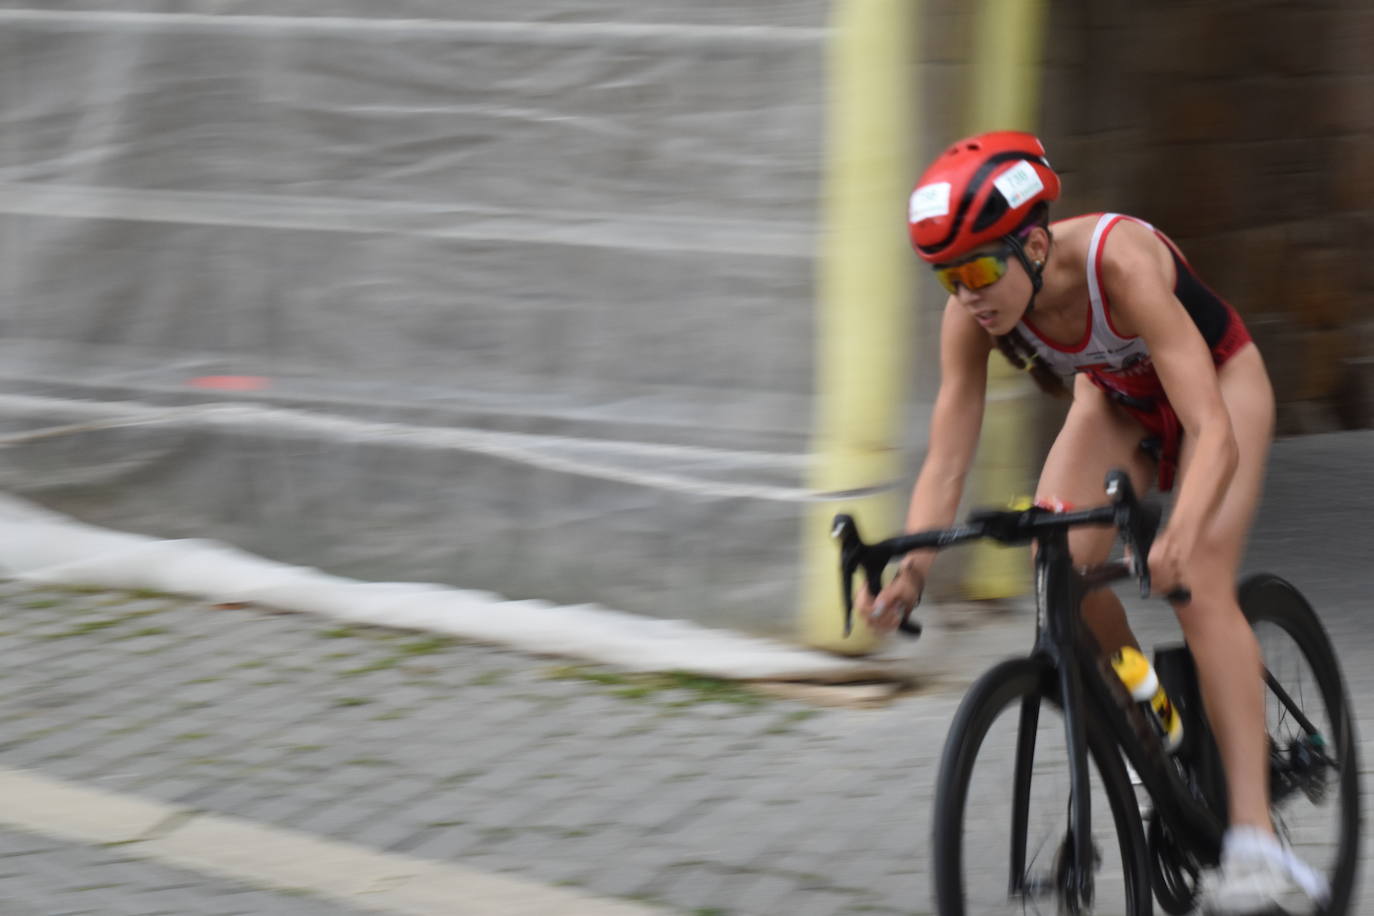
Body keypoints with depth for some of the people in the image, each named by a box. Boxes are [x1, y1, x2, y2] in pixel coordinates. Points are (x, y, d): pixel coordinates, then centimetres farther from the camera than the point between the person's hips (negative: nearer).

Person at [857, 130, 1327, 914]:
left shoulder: (1120, 262, -40)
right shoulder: (971, 316, -26)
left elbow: (1213, 433, -46)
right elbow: (946, 461, -24)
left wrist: (1181, 535, -64)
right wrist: (909, 573, -42)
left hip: (1219, 381, -5)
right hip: (1115, 402, 5)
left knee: (1200, 584, -26)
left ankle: (1256, 844, -31)